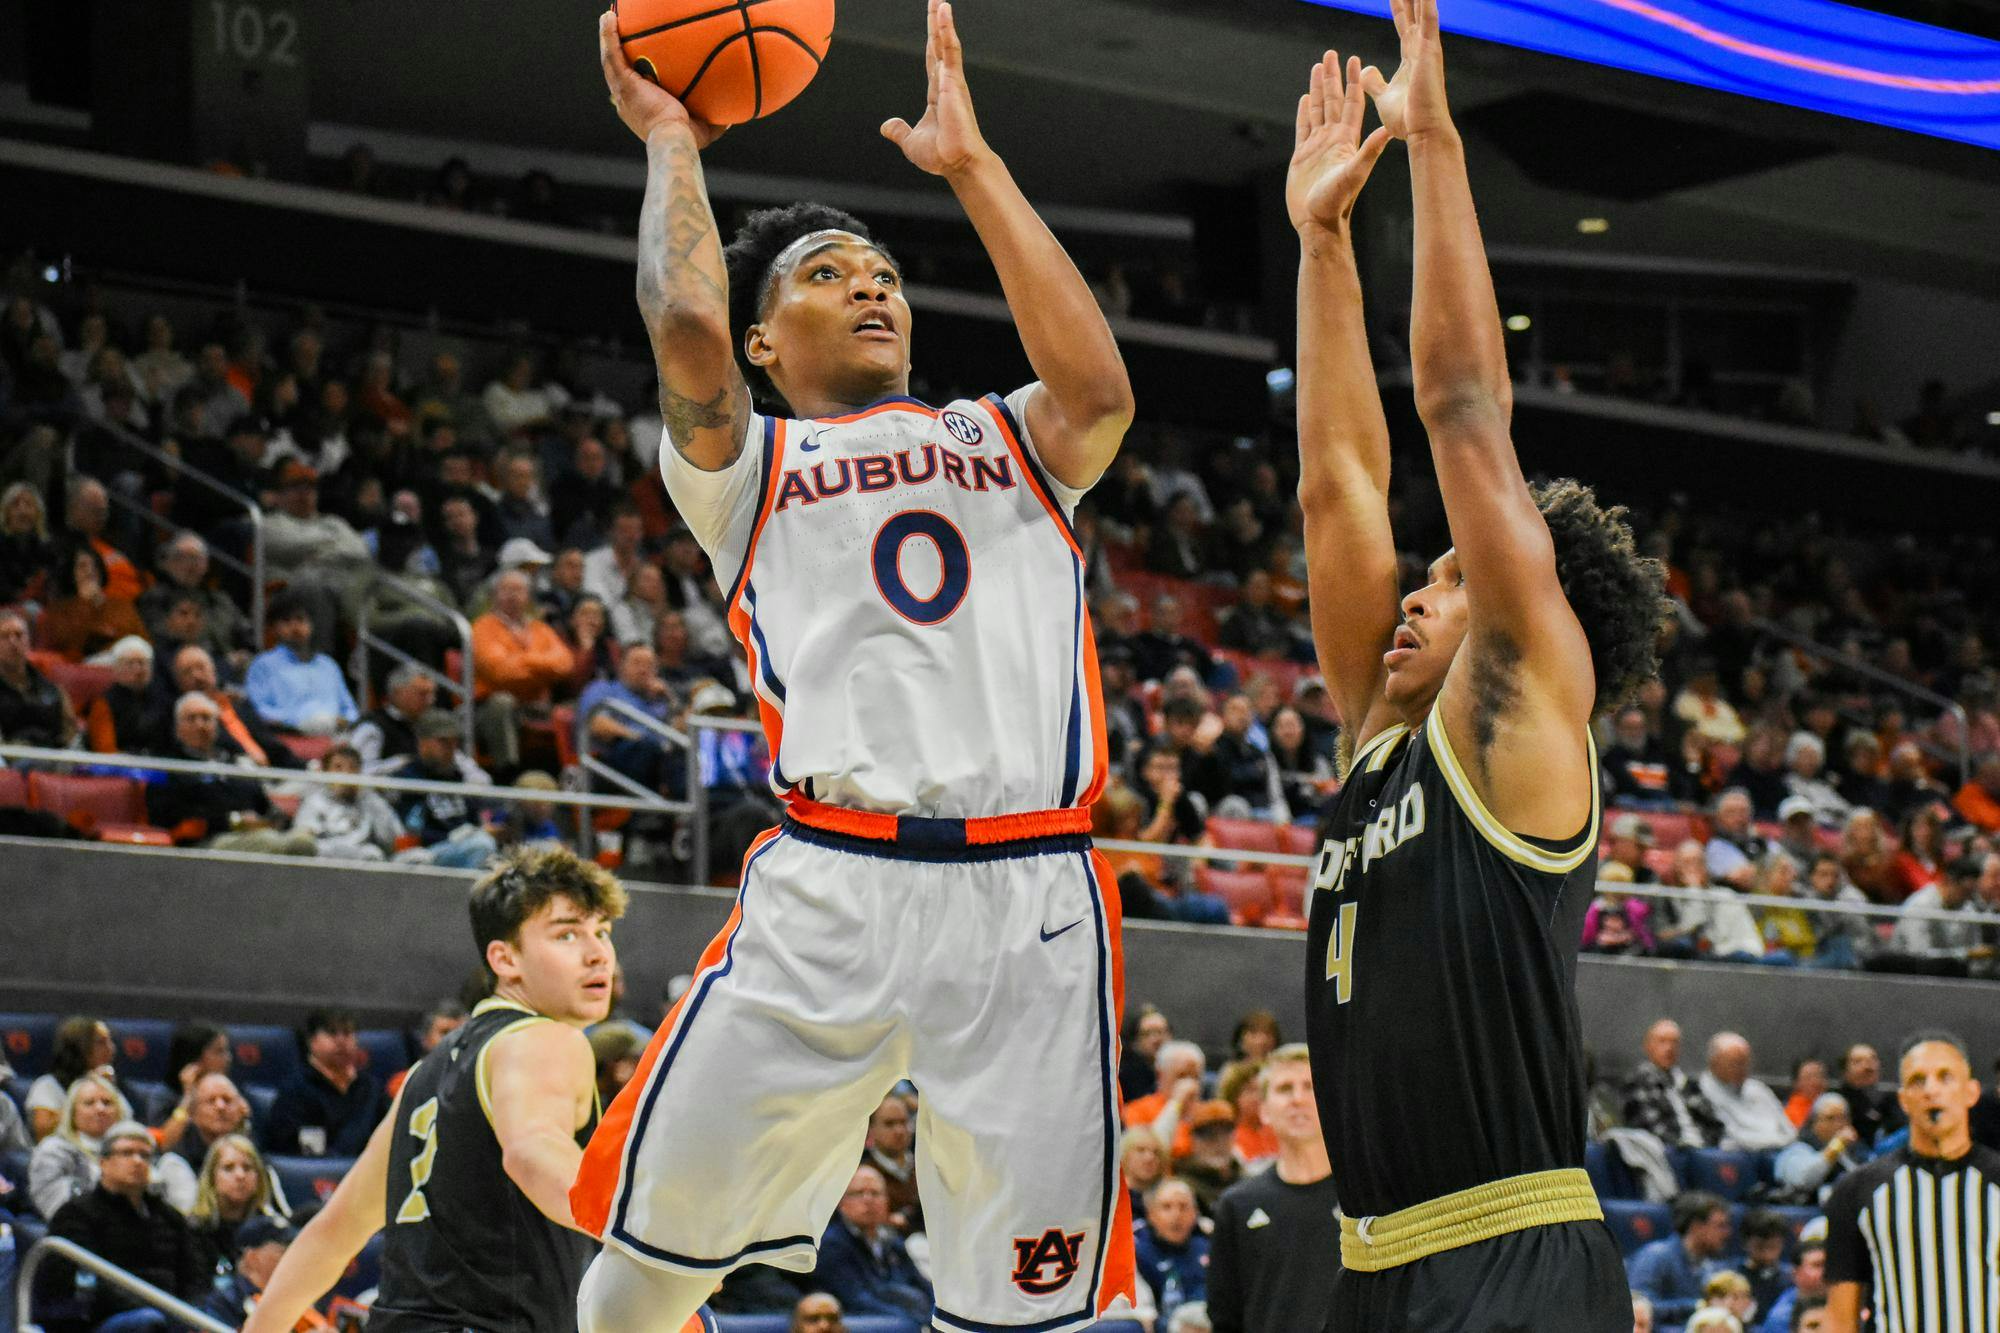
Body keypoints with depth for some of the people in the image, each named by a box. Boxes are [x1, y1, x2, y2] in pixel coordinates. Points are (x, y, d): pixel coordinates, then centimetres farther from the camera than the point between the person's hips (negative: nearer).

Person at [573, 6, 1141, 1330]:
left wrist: (972, 163, 9)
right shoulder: (745, 465, 17)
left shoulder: (1009, 444, 23)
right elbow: (687, 329, -4)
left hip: (1036, 900, 2)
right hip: (830, 890, -1)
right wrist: (670, 141, 13)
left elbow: (1097, 389, 1)